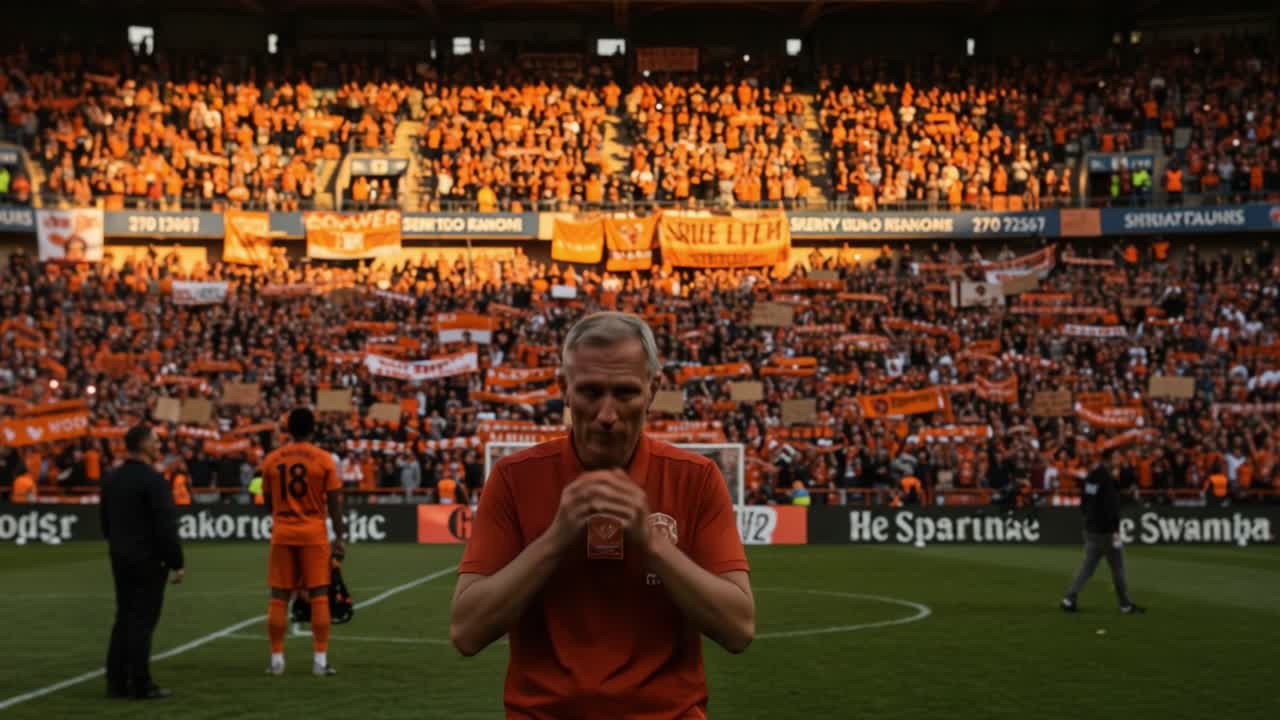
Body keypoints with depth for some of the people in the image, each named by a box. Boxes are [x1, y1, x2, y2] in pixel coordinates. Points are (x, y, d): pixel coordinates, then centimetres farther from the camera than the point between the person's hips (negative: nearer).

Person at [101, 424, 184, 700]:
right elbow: (166, 527, -18)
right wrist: (177, 563, -12)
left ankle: (117, 682, 15)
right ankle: (141, 685, 0)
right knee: (142, 620, -3)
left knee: (124, 618, 13)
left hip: (120, 560, 8)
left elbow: (106, 522, 16)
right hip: (148, 560, -8)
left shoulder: (111, 479, 9)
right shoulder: (153, 480, -16)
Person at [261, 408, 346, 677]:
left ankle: (277, 658, 7)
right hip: (313, 533, -2)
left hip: (282, 533, 2)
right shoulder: (324, 460, -6)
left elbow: (267, 502, 9)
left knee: (279, 596, 7)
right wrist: (340, 538, -1)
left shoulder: (271, 459, 2)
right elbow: (334, 503, -6)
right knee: (319, 595, 3)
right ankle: (320, 660, 0)